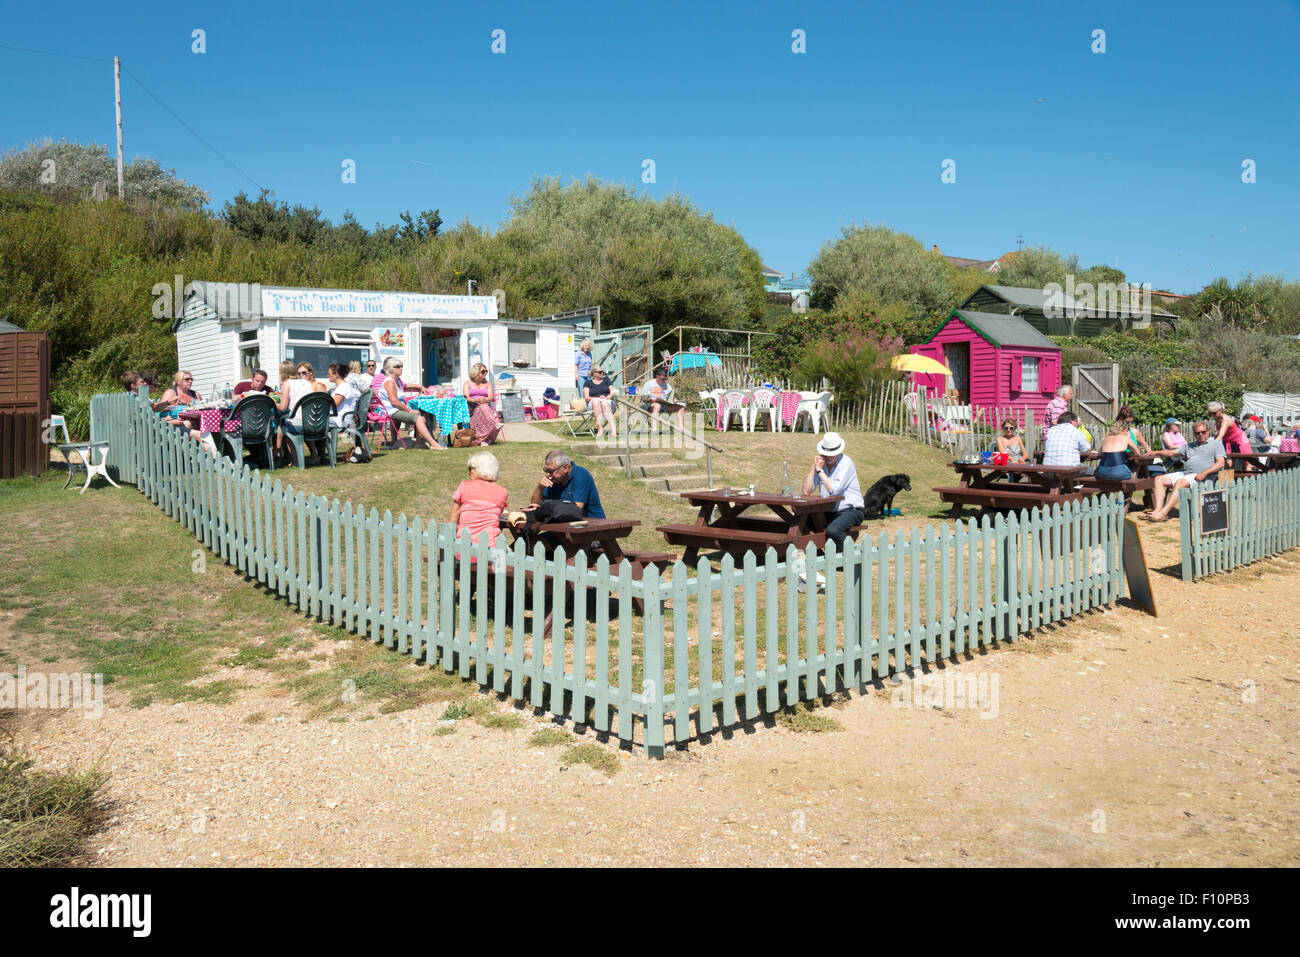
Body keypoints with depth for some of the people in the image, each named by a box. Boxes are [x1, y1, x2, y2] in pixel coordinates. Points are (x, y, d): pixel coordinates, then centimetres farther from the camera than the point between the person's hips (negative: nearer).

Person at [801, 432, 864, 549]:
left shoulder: (846, 462, -11)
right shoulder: (822, 463, 7)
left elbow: (834, 490, -22)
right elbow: (807, 491, -2)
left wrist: (820, 470, -16)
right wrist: (814, 466, -8)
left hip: (850, 511, -7)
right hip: (829, 512, 7)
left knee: (832, 530, -34)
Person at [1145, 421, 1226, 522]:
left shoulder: (1216, 444, 9)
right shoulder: (1190, 446, 29)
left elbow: (1220, 463, -4)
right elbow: (1172, 453, 28)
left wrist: (1205, 473, -18)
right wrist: (1157, 453, 13)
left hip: (1199, 476, -7)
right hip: (1184, 472, 7)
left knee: (1180, 482, -35)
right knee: (1159, 479, -11)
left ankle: (1163, 513, -44)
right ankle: (1158, 509, -27)